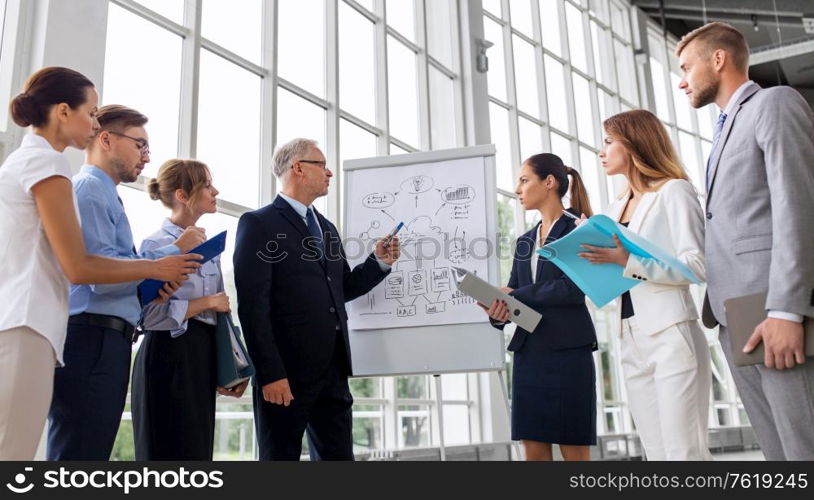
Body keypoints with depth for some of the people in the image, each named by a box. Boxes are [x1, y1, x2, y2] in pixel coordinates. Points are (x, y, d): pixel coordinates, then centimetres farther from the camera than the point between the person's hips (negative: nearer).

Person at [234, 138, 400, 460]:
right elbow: (253, 306, -13)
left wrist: (379, 262, 6)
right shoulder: (259, 224, -5)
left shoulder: (326, 227, 20)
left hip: (333, 369, 7)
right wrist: (270, 373, -18)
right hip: (286, 370, -7)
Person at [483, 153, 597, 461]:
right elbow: (512, 295, 11)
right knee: (534, 450, 7)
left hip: (568, 349, -6)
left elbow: (574, 288, -15)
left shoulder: (578, 228, -2)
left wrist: (515, 297, -11)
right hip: (529, 351, 6)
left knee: (574, 451, 1)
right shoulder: (525, 242, 18)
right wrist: (498, 312, -12)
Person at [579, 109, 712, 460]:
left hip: (672, 336, -7)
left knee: (685, 452, -6)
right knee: (658, 454, 9)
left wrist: (628, 261, -19)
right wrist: (587, 253, 1)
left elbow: (698, 266, -12)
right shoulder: (615, 209, 18)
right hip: (632, 343, 7)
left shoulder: (674, 191, -2)